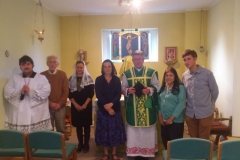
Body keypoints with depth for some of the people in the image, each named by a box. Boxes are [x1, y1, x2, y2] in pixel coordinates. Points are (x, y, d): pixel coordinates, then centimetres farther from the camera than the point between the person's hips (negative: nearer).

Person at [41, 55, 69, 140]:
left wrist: (60, 103, -9)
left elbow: (66, 91, 0)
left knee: (61, 128, 5)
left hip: (60, 106, 0)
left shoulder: (62, 74, 3)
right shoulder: (42, 75, 2)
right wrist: (50, 103, -10)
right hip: (47, 106, 0)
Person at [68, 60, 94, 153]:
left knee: (86, 125, 4)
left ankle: (86, 144, 15)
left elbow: (91, 93, -6)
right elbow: (69, 94, 2)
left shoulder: (89, 78, -1)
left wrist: (85, 105, -12)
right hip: (75, 106, 2)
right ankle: (80, 144, 20)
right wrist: (76, 104, -8)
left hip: (86, 106, -2)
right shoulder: (71, 79, 5)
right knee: (78, 125, 8)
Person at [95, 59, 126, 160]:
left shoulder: (117, 80, 4)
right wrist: (106, 107, -17)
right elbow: (98, 95, -8)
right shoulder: (99, 80, 1)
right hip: (102, 109, -1)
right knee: (104, 130, 5)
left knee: (115, 130, 5)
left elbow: (119, 94, -5)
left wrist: (111, 104, -20)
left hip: (115, 109, 1)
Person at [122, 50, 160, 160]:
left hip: (148, 107, 0)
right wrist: (128, 90, -14)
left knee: (148, 130, 6)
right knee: (134, 130, 6)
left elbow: (158, 87, 2)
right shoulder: (127, 74, 5)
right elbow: (122, 88, 7)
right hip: (133, 108, 1)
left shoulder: (151, 72, 2)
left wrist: (150, 90, -17)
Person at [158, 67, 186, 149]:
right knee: (165, 142, 13)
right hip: (164, 120, 5)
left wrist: (171, 118, -15)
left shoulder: (180, 87, -9)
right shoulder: (163, 87, 8)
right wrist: (160, 116, -1)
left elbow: (181, 104, -15)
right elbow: (159, 102, 8)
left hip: (176, 120, -5)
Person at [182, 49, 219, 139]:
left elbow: (215, 91, -2)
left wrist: (209, 105, 8)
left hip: (205, 113, -4)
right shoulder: (184, 76, 2)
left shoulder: (207, 73, -11)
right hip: (190, 113, 4)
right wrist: (189, 104, 9)